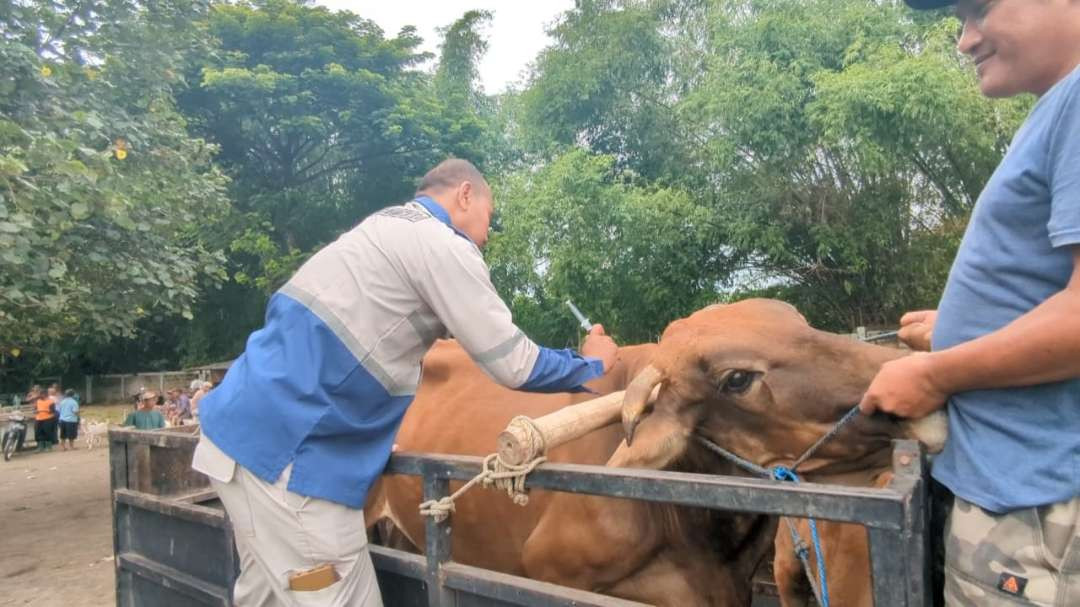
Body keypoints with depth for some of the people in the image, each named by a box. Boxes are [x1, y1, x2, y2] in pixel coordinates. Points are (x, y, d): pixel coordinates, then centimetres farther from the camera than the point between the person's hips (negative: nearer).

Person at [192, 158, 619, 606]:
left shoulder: (386, 229, 20)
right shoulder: (440, 244, -8)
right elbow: (512, 366, -9)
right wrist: (589, 364, 8)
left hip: (245, 428, 10)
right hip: (284, 448, -10)